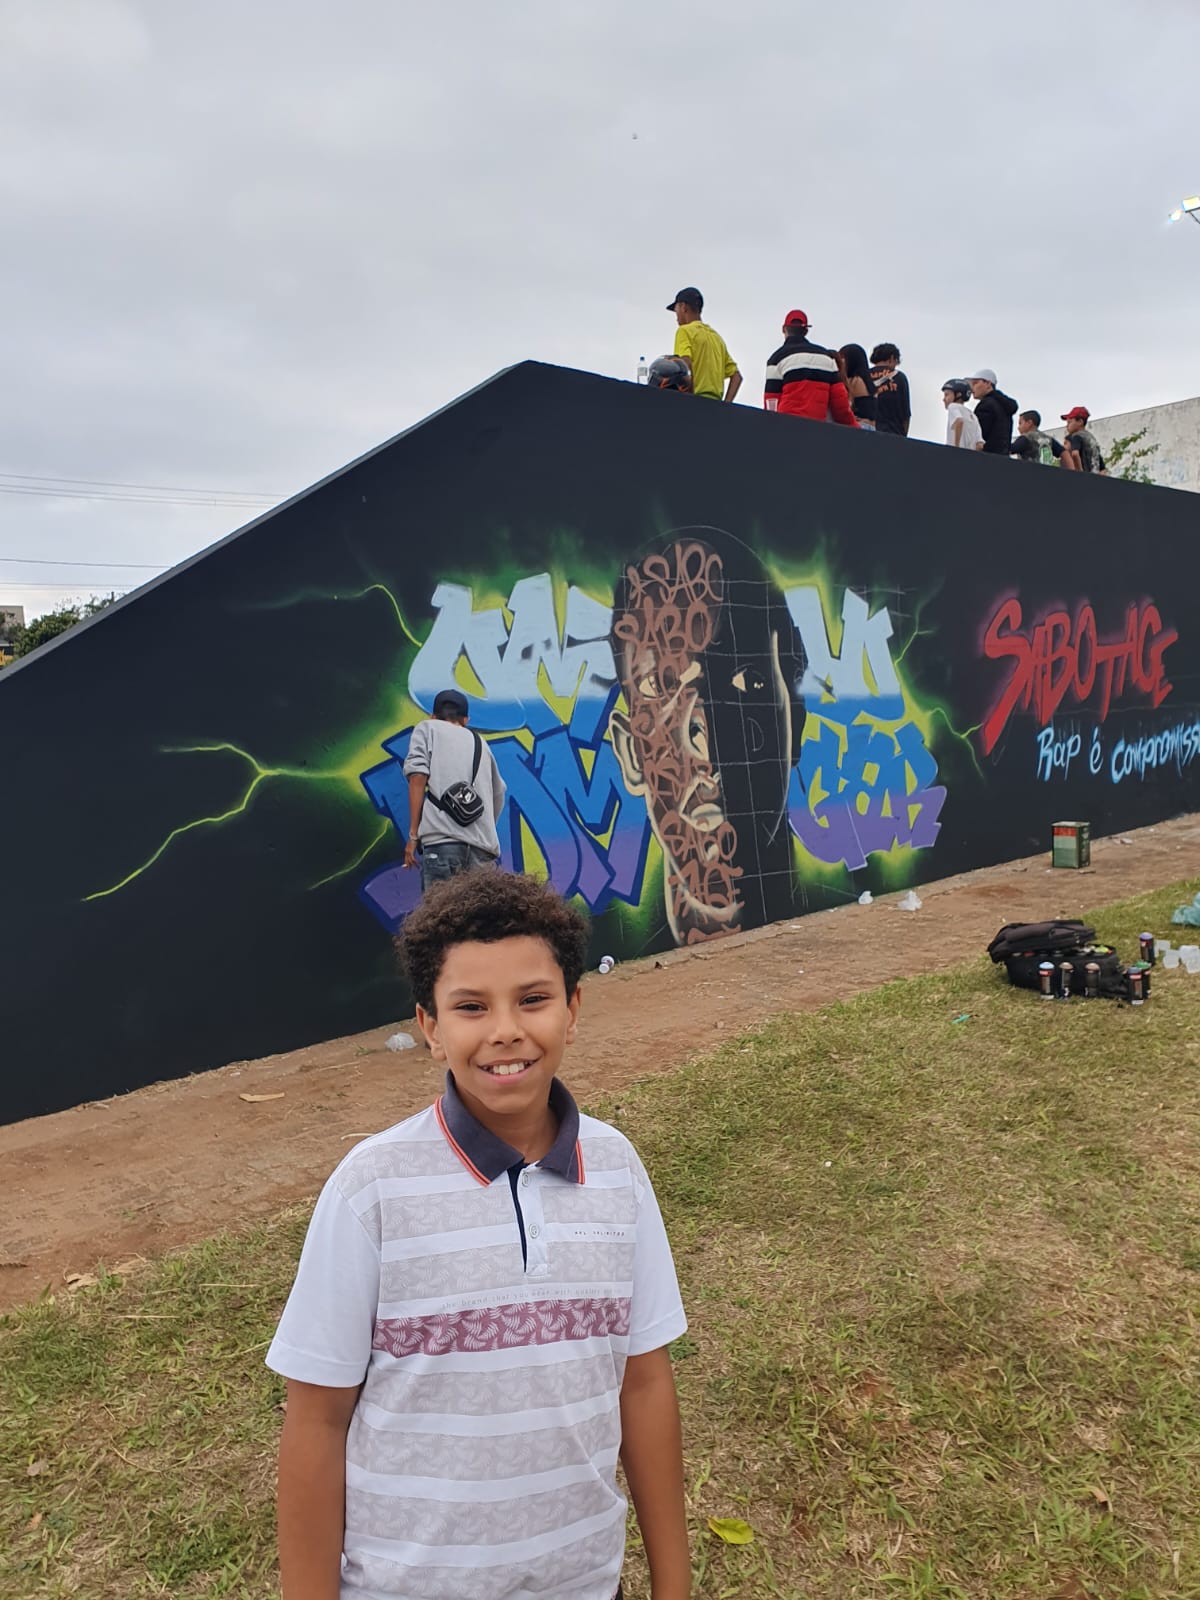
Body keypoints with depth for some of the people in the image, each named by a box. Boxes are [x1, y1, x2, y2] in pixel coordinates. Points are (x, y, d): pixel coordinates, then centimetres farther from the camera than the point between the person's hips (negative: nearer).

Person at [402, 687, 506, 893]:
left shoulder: (427, 728, 17)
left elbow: (418, 776, 1)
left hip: (443, 840, -4)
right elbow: (498, 794, 33)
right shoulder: (480, 743, 29)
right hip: (484, 845, 4)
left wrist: (413, 834, 0)